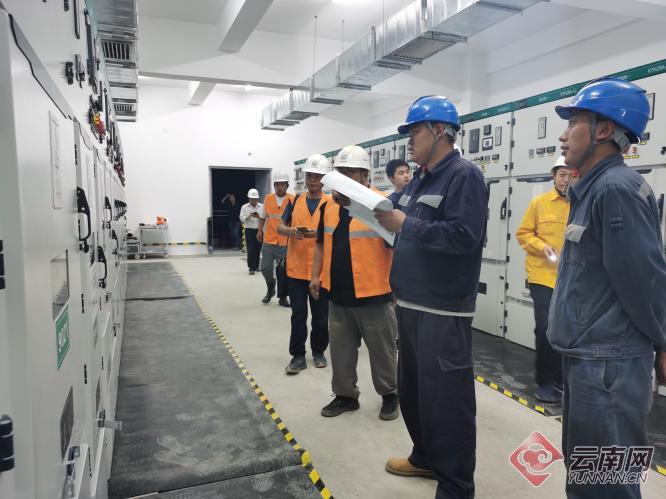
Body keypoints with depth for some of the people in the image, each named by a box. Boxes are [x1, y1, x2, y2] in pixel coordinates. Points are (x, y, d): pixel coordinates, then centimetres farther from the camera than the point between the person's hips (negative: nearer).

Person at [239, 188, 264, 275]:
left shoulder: (262, 207, 4)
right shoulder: (244, 207, 3)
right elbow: (241, 219, -4)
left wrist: (259, 217, -19)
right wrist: (248, 216, -21)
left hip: (259, 230, 2)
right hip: (249, 230, -1)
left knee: (258, 249, 7)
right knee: (251, 250, -4)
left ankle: (256, 266, 22)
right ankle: (251, 268, 0)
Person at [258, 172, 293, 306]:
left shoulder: (293, 200, -5)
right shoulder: (268, 198, 4)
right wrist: (260, 230, 9)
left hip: (285, 243, -2)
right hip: (268, 241, 2)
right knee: (265, 268, 1)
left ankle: (282, 297, 21)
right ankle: (270, 288, 30)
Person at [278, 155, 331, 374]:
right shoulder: (295, 201, 7)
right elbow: (280, 227, 8)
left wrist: (318, 233, -22)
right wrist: (291, 230, -14)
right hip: (296, 269, 1)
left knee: (321, 315, 9)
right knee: (298, 315, 6)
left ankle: (318, 351, 28)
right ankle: (298, 356, 17)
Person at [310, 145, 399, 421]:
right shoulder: (329, 206, 6)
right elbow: (321, 243, 16)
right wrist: (316, 275, 12)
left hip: (373, 294, -5)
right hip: (338, 294, 6)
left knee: (382, 350, 12)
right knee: (341, 350, 17)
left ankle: (389, 394, 33)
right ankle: (345, 395, 35)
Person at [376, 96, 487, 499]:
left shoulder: (464, 175, -12)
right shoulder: (421, 179, 16)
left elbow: (464, 237, -24)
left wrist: (404, 224, -19)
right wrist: (386, 218, 1)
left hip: (443, 310, -9)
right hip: (411, 303, 10)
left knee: (446, 398, 0)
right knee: (413, 390, 20)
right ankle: (426, 457, 40)